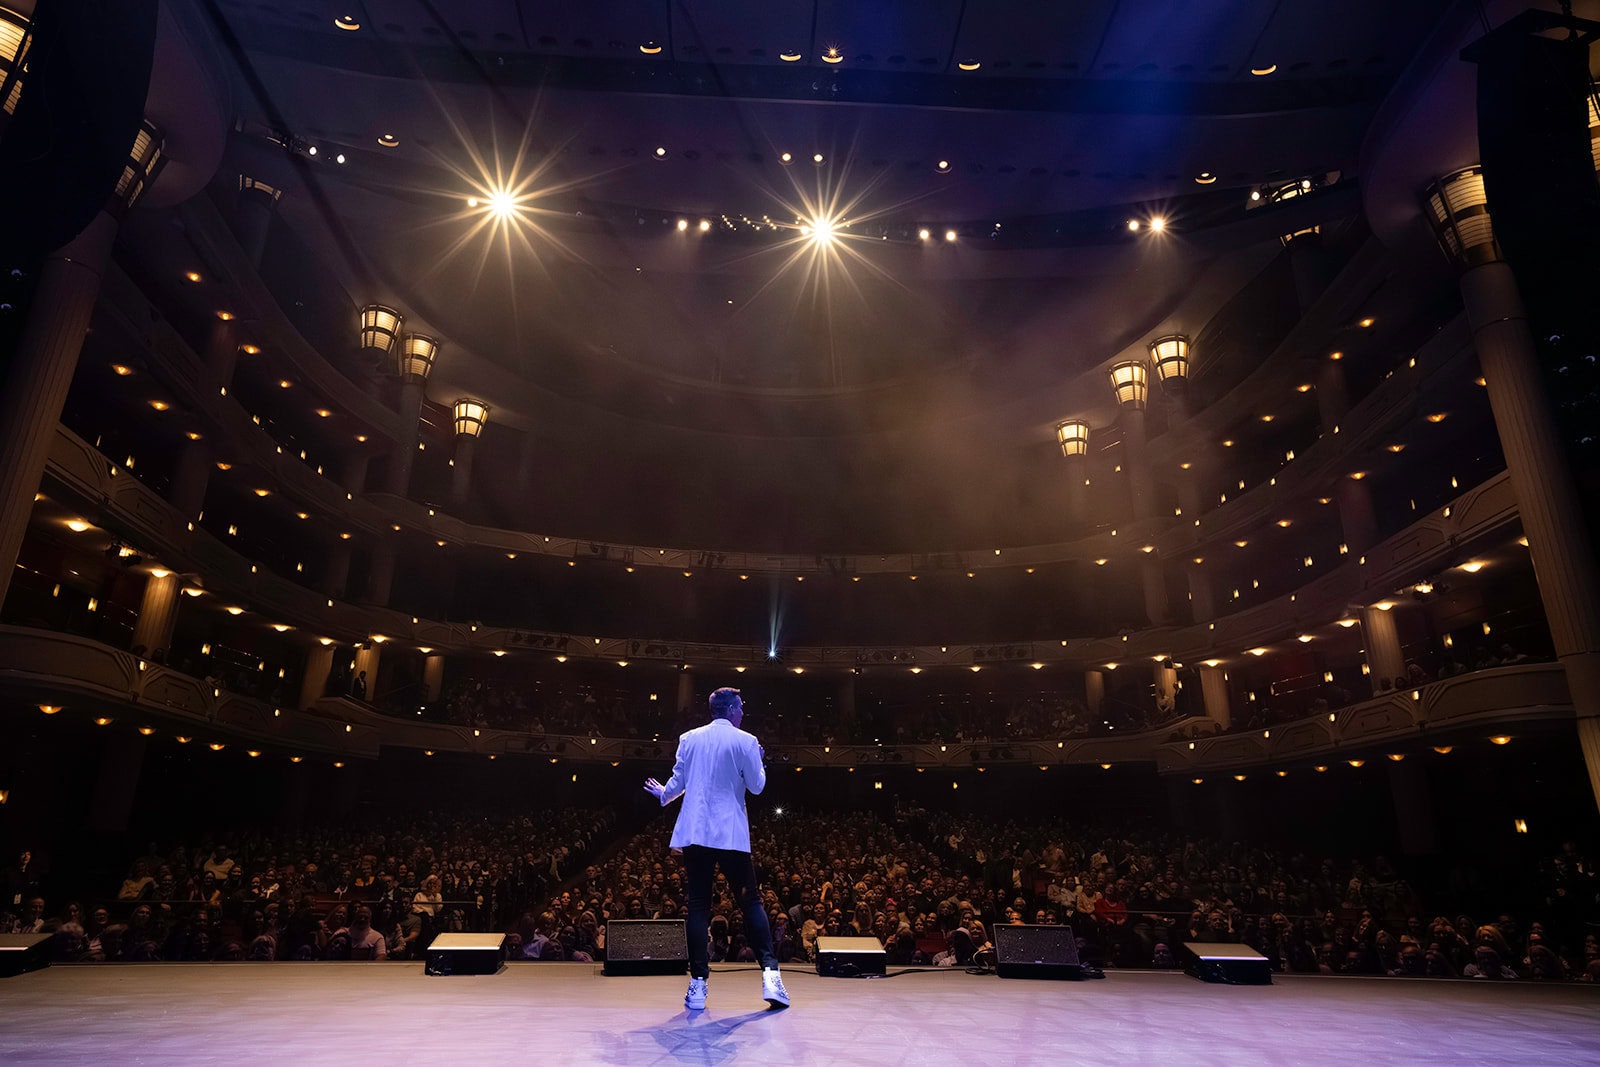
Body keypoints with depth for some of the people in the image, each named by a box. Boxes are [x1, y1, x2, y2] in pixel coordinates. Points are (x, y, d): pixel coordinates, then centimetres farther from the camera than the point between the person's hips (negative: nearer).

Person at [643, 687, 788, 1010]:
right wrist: (759, 762, 20)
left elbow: (678, 782, 10)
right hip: (732, 834, -2)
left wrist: (663, 794, 31)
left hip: (694, 832, 3)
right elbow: (756, 786, 1)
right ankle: (770, 974, -3)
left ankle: (698, 984, 5)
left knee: (698, 905, 7)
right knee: (750, 901, 6)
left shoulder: (689, 738, 7)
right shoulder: (745, 741, -2)